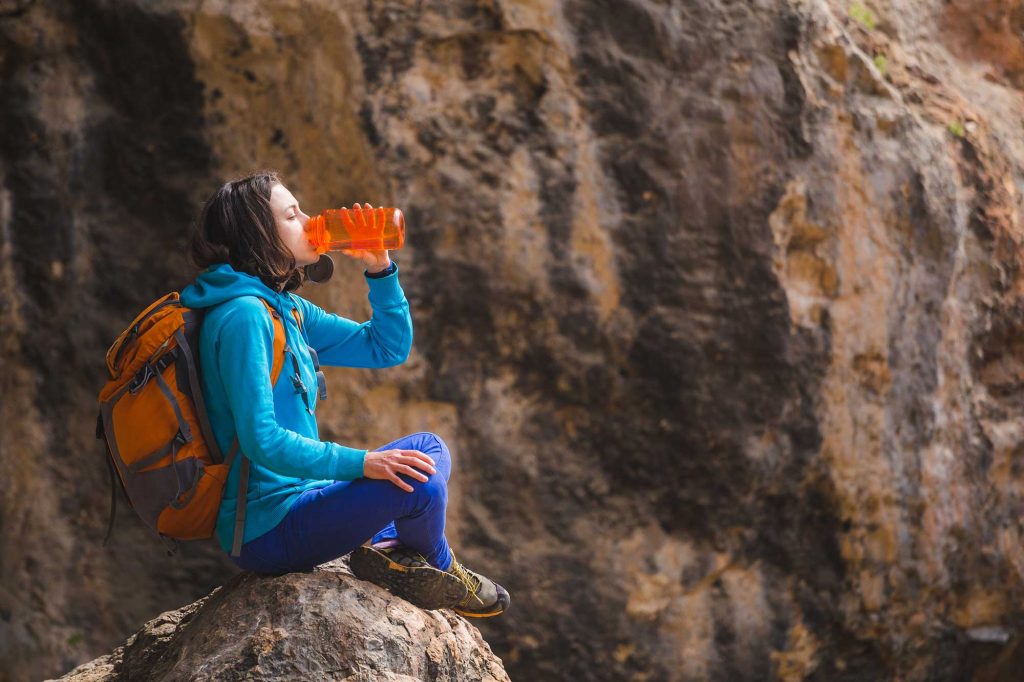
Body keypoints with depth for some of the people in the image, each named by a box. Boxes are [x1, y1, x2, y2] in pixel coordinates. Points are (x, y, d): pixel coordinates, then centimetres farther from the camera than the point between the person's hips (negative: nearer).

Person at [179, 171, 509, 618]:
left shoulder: (287, 308, 11)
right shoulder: (243, 316, -19)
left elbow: (389, 348, 16)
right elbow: (261, 440, -26)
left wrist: (379, 269, 3)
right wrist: (360, 463, -28)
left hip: (296, 495, 11)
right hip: (266, 528, -11)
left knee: (429, 449, 21)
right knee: (419, 484, -23)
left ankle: (388, 547, -5)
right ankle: (439, 568, 9)